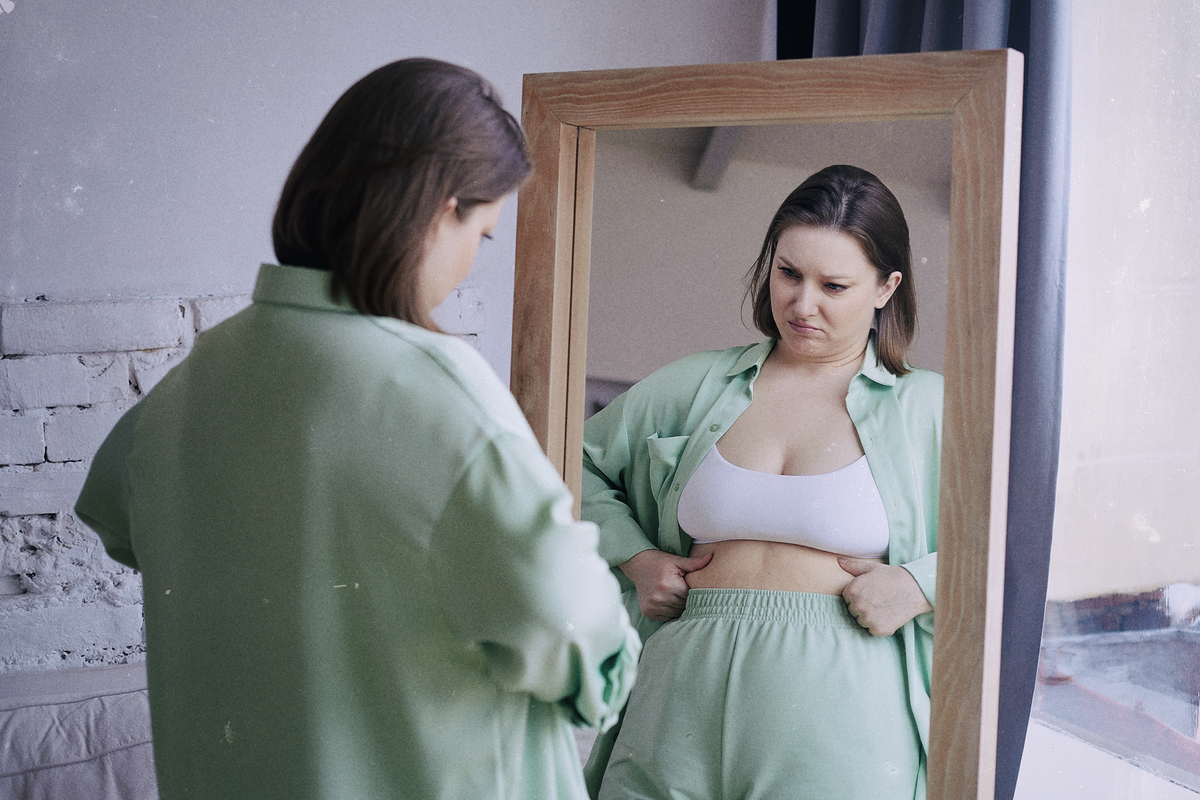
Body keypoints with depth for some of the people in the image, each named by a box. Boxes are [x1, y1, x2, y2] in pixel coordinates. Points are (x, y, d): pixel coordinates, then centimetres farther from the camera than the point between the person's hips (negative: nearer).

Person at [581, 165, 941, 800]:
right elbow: (580, 463, 24)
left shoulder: (928, 409, 5)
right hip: (686, 700, 3)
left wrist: (919, 585, -10)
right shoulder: (697, 386, 12)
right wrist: (636, 559, 10)